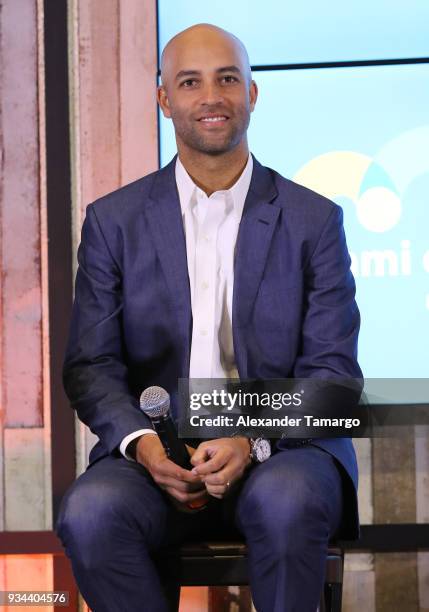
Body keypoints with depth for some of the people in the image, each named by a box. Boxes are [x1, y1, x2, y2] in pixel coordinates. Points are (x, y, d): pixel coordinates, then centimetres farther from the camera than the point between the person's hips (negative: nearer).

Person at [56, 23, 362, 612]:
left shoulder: (314, 220, 7)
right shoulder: (114, 221, 10)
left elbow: (332, 368, 2)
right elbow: (91, 365, 6)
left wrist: (252, 439, -17)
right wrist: (143, 444, -15)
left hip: (279, 451, -1)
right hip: (156, 450, 1)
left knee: (287, 501, -36)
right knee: (90, 513, -31)